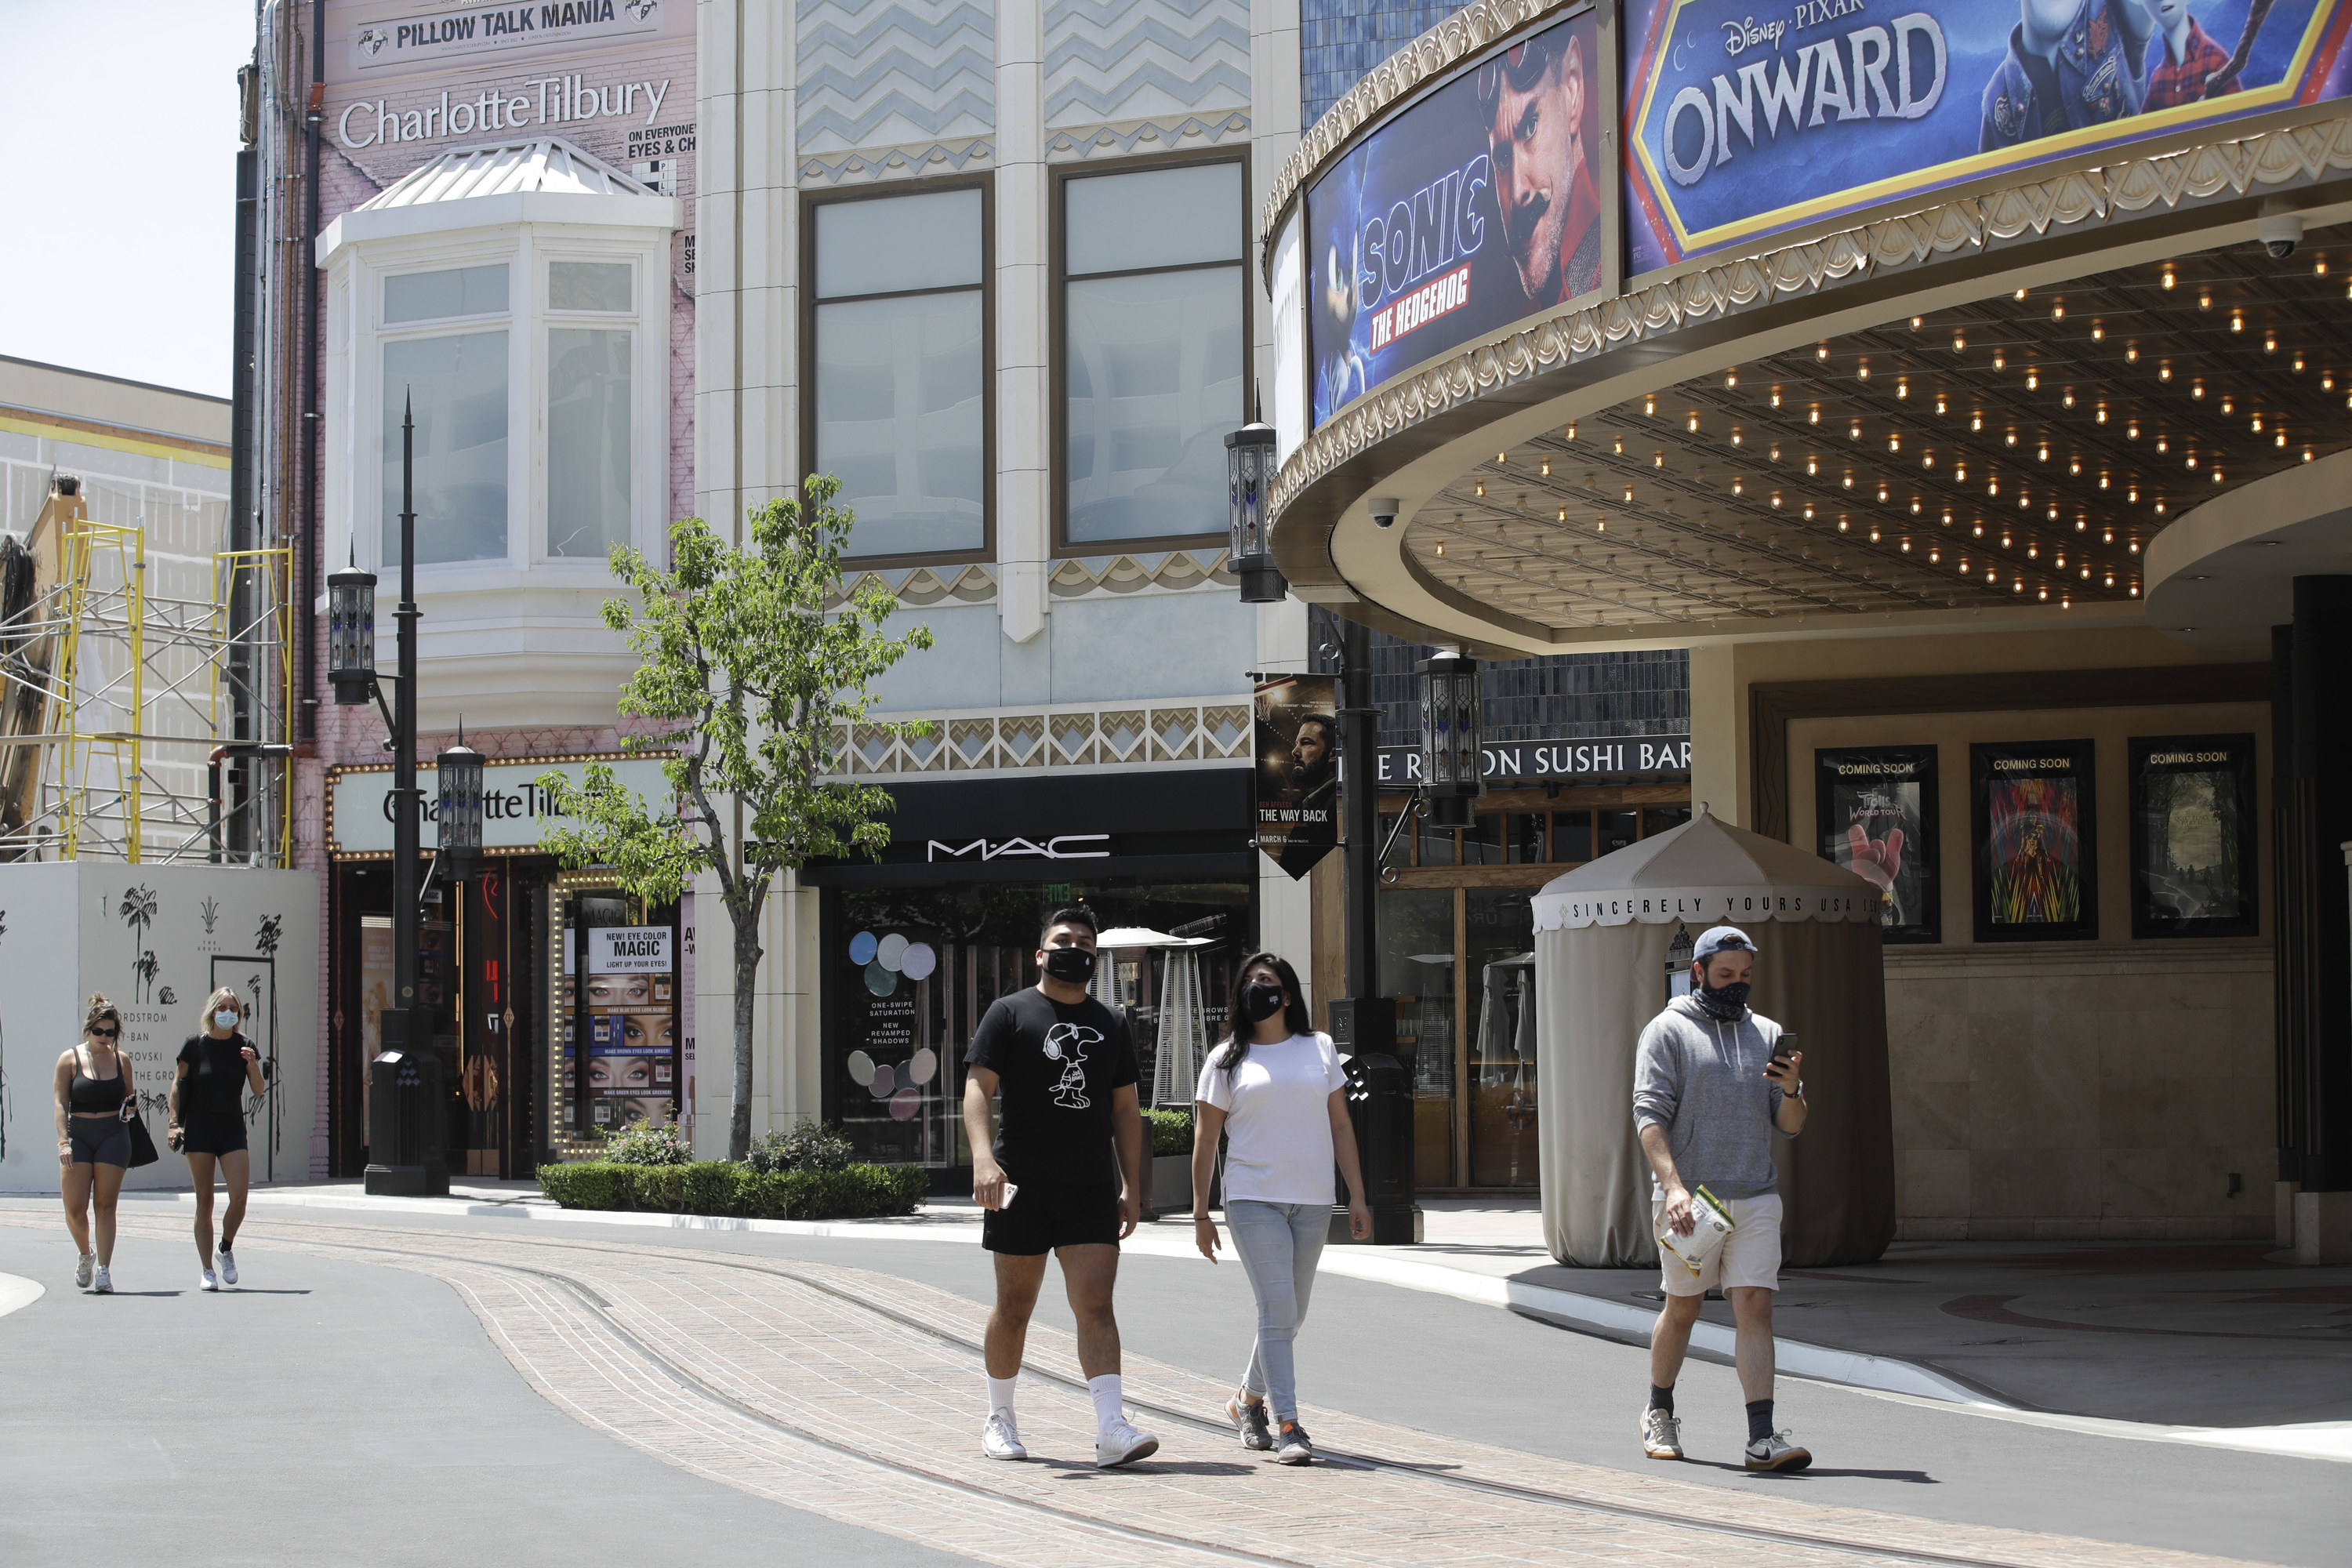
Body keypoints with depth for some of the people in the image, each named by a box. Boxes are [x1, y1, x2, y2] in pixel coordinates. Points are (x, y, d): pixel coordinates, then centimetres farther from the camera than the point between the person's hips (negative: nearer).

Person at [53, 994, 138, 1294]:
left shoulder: (121, 1059, 8)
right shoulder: (70, 1060, 1)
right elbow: (61, 1103, -3)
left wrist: (131, 1108, -4)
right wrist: (63, 1140, -13)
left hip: (114, 1136, 1)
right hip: (78, 1136, -1)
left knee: (105, 1205, -4)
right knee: (74, 1208, -5)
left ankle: (103, 1270, -2)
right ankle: (85, 1254, 23)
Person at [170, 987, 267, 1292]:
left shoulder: (244, 1046, 5)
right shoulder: (195, 1045, 0)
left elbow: (259, 1092, 3)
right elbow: (178, 1085, 5)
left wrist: (252, 1064, -13)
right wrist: (174, 1123, -3)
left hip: (233, 1129, 2)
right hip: (199, 1128, -2)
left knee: (239, 1197, -11)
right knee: (205, 1201, -1)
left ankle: (226, 1249, 16)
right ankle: (207, 1271, 5)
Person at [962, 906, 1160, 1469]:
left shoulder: (1110, 1025, 15)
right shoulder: (1010, 1013, 2)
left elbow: (1126, 1110, 18)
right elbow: (978, 1088, -7)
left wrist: (1132, 1187, 10)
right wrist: (984, 1158, -23)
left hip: (1092, 1191, 2)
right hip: (1022, 1189, -2)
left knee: (1095, 1304, -9)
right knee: (1014, 1306, 7)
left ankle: (1112, 1430, -17)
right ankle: (1000, 1420, 23)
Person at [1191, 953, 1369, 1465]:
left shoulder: (1319, 1048, 10)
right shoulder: (1227, 1061, 5)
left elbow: (1341, 1125, 11)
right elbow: (1205, 1140, 6)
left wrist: (1357, 1197, 6)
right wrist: (1200, 1214, 2)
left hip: (1312, 1202, 3)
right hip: (1253, 1199, -3)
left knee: (1289, 1315, 11)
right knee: (1278, 1311, -13)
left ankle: (1248, 1399, 32)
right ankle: (1288, 1427, -13)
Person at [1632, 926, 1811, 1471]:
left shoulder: (1766, 1034, 15)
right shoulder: (1668, 1031, 2)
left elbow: (1791, 1125, 13)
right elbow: (1650, 1115, -8)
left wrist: (1791, 1091, -10)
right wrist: (1673, 1186, -21)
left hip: (1756, 1200, 3)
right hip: (1690, 1200, -3)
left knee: (1756, 1308, -7)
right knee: (1682, 1308, 8)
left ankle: (1762, 1436, -12)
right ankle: (1659, 1413, 30)